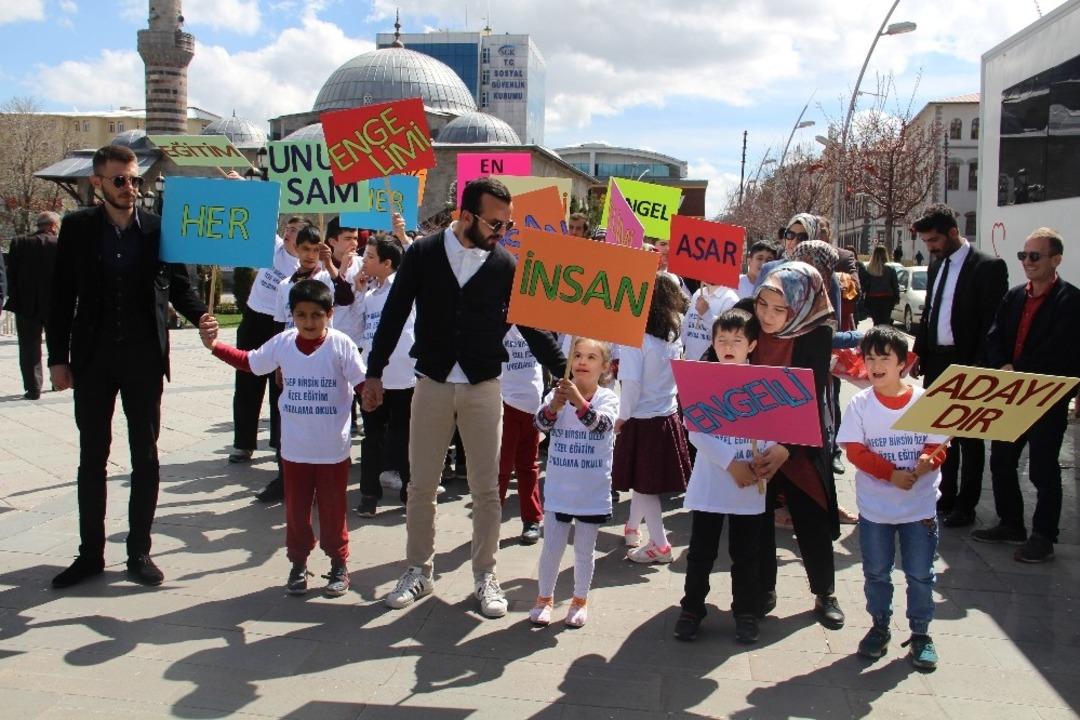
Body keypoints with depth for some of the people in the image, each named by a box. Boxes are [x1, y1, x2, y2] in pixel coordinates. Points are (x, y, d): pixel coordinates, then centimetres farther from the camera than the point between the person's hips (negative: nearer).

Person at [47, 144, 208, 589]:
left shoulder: (159, 228, -2)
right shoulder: (77, 227, 0)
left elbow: (179, 285, 2)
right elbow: (62, 296, 2)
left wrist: (199, 315, -19)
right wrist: (58, 357, -2)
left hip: (144, 359, -1)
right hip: (93, 359, 1)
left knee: (145, 457, 6)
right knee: (92, 457, 9)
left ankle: (139, 552, 18)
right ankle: (90, 553, 21)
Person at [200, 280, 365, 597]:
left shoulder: (341, 344, -13)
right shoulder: (282, 343, -3)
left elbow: (361, 382, -11)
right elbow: (249, 361, 10)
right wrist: (214, 345, 3)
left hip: (333, 449, -3)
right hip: (294, 449, 3)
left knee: (332, 509, 9)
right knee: (295, 509, 12)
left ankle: (339, 564, 27)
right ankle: (298, 563, 30)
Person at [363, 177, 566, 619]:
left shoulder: (505, 265, -1)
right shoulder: (423, 254, -3)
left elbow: (530, 325, 3)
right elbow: (394, 315, 2)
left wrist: (565, 372, -4)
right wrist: (374, 372, 1)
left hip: (483, 388, 0)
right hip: (432, 383, 0)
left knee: (486, 489, 5)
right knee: (422, 485, 9)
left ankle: (485, 577, 19)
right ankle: (419, 571, 25)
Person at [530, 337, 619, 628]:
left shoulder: (608, 398, -8)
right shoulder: (557, 394, -4)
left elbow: (603, 424, -28)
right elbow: (541, 423, -20)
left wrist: (579, 402, -45)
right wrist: (553, 407, -42)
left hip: (593, 493, -1)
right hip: (558, 489, 1)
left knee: (584, 551, 12)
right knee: (551, 548, 9)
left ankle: (580, 600, 30)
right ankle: (544, 598, 29)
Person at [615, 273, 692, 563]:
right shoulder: (674, 335, 2)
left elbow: (631, 383, -19)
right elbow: (675, 375, 8)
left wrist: (622, 416, -6)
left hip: (641, 420, -6)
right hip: (668, 416, 6)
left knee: (643, 484, 5)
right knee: (644, 481, 21)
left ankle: (659, 545, 8)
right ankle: (632, 529, 37)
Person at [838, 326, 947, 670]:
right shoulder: (860, 404, -6)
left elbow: (938, 447, -4)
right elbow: (855, 450, -10)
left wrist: (925, 463, -26)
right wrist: (891, 473, -23)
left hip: (920, 506, 0)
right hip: (874, 507, 1)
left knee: (920, 574, 8)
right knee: (876, 573, 13)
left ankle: (921, 634, 25)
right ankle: (880, 627, 32)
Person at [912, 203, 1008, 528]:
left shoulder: (988, 267, -12)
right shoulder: (936, 266, 10)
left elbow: (992, 322, -14)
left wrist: (978, 366, -17)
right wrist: (919, 353, 12)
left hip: (967, 364, -7)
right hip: (936, 361, 7)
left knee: (968, 437, 5)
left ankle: (965, 506, 16)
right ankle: (945, 497, 26)